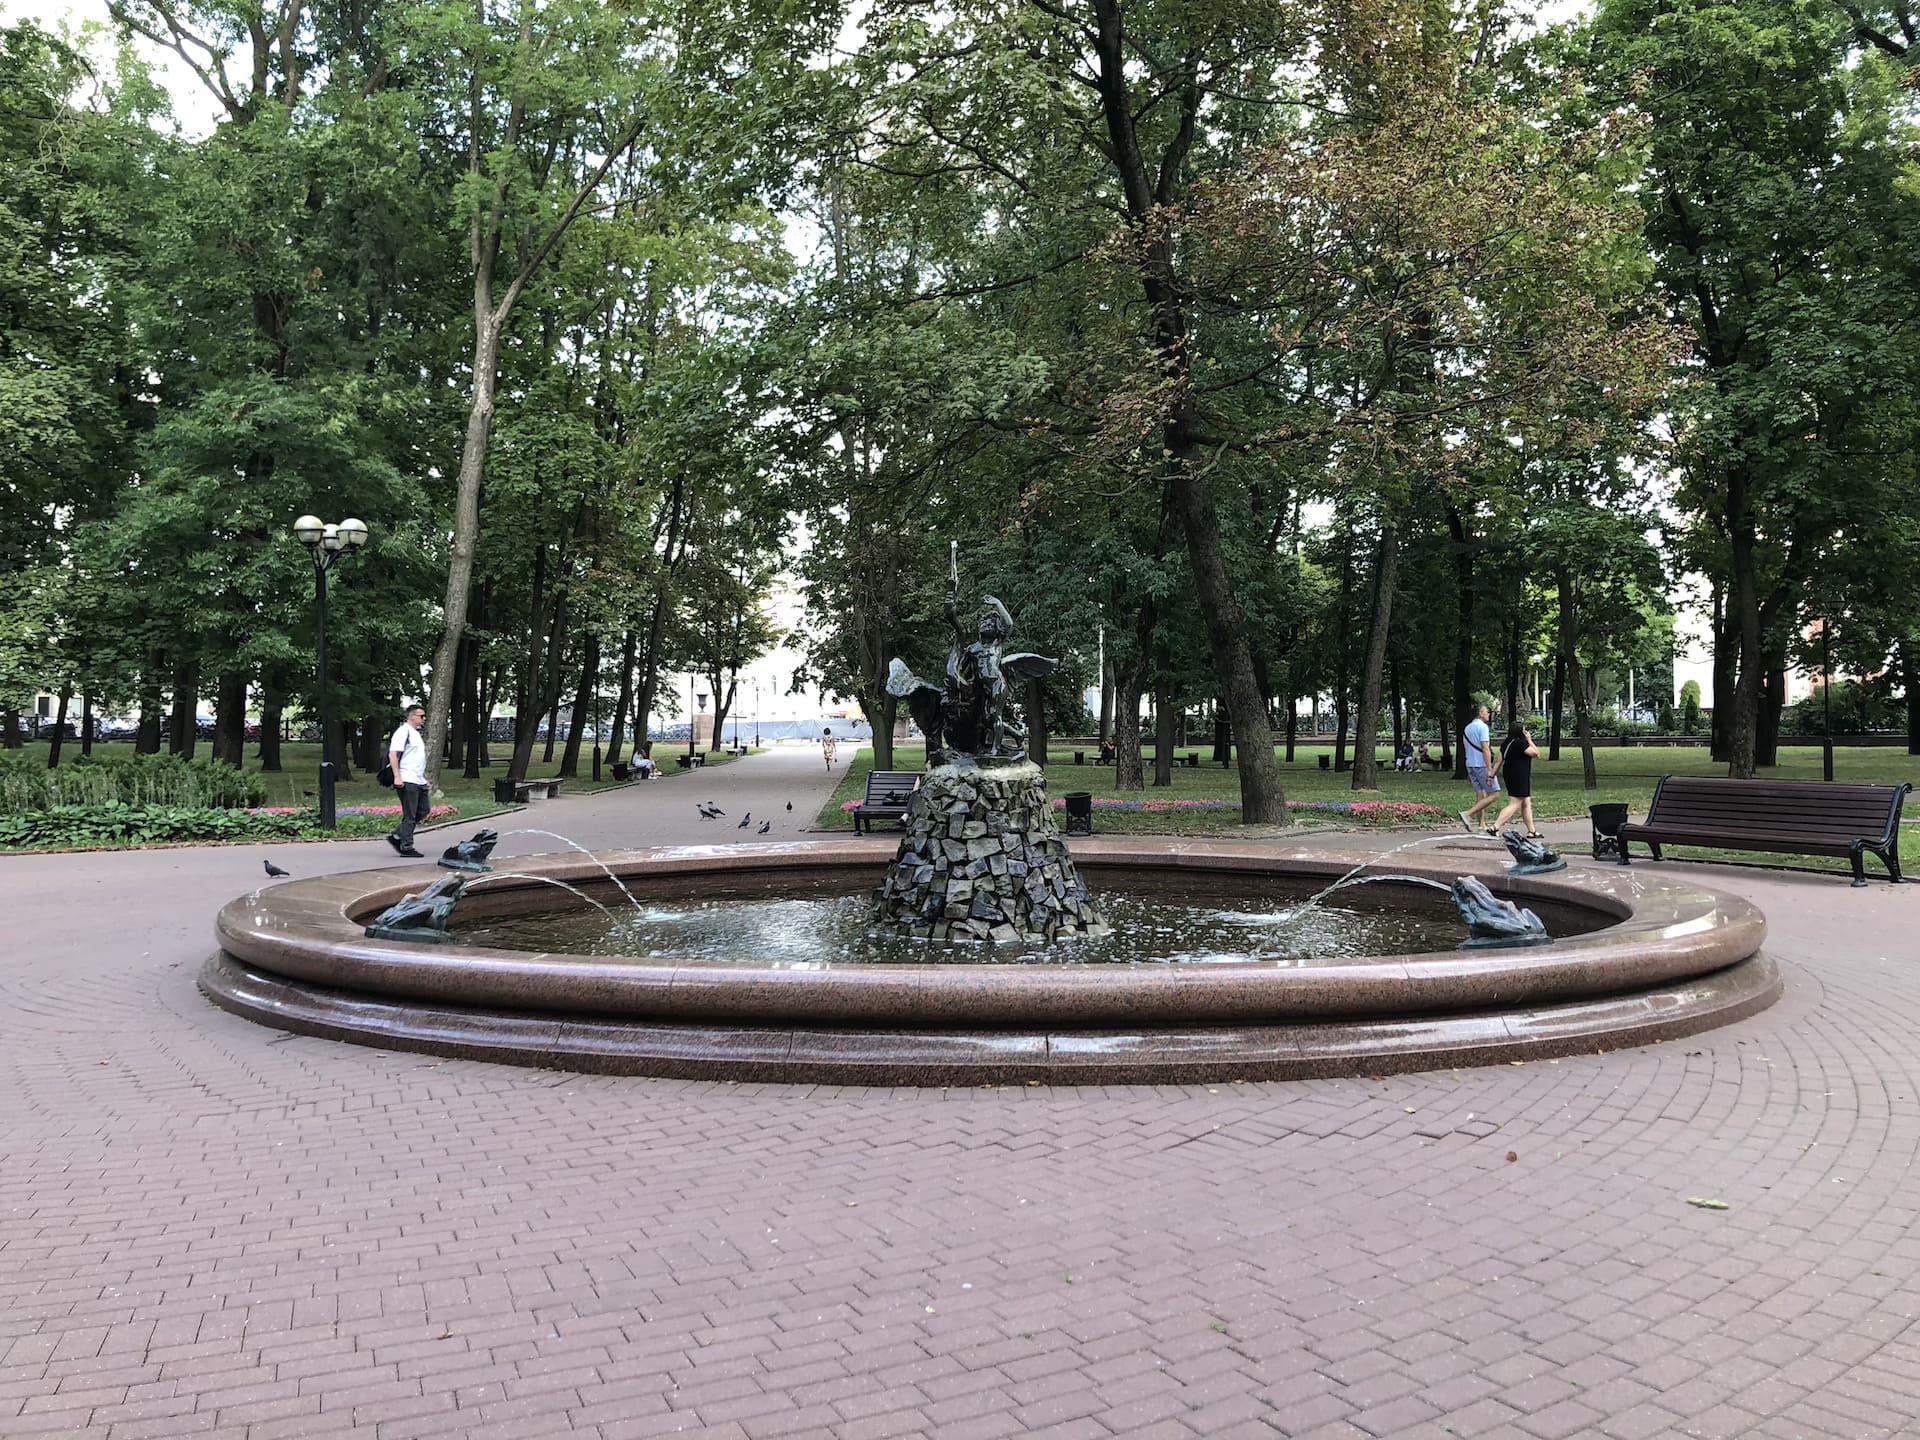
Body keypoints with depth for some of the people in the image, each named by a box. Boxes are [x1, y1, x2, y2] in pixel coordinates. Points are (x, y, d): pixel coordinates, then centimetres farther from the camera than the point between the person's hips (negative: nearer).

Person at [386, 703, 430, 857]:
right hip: (407, 781, -10)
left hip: (419, 781, 10)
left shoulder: (416, 733, 21)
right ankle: (407, 847, 2)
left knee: (423, 811, 12)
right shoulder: (403, 731, -9)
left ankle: (396, 836, 18)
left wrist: (425, 780, 26)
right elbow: (393, 754, -17)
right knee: (409, 815, -5)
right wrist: (397, 777, -24)